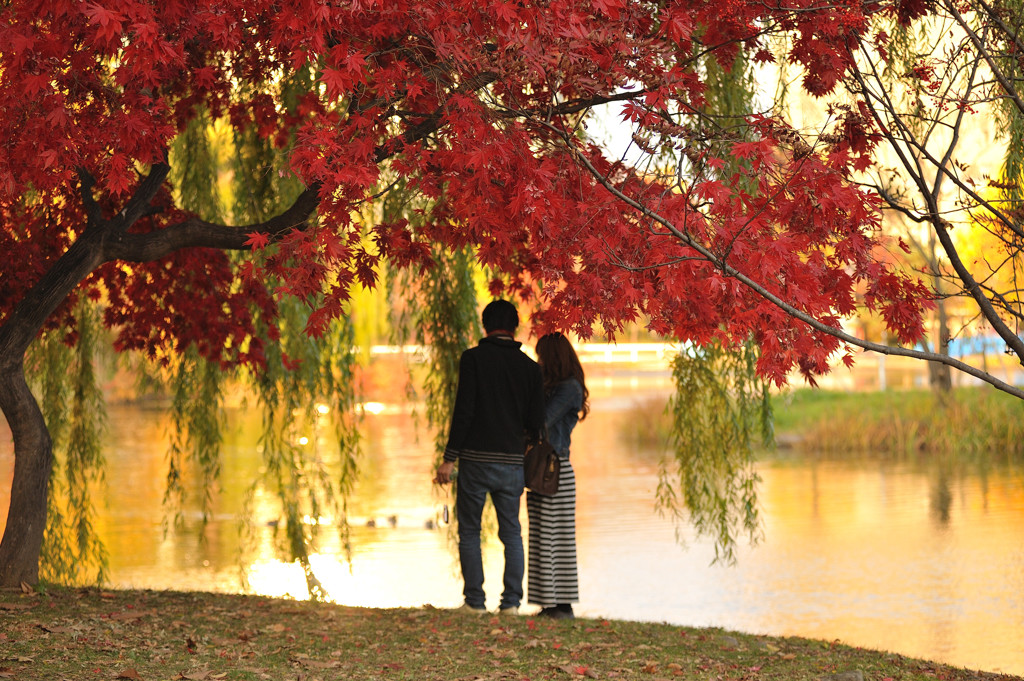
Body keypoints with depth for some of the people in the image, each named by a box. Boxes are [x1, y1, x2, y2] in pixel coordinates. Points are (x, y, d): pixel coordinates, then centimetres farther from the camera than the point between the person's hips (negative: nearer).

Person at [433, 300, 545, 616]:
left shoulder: (473, 358, -6)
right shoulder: (529, 367, 5)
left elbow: (464, 411, -12)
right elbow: (536, 423, 5)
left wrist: (449, 458, -8)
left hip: (476, 459, -3)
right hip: (512, 462, 3)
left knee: (469, 532, 7)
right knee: (512, 533, 11)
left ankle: (474, 601, 5)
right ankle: (511, 602, 7)